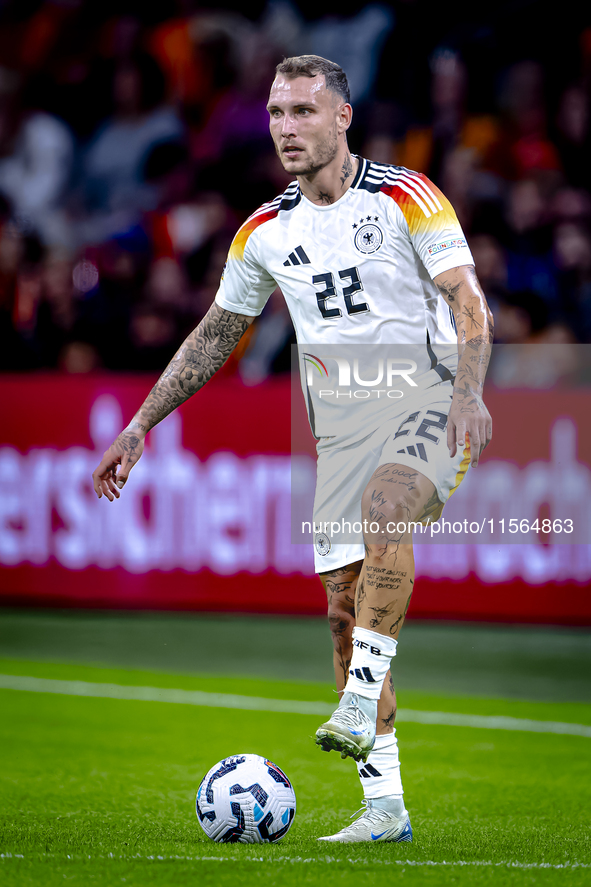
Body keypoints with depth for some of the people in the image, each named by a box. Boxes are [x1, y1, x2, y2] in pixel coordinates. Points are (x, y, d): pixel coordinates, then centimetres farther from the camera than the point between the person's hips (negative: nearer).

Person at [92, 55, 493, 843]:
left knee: (382, 508, -36)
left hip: (427, 403, -5)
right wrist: (140, 424, 15)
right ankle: (385, 806, 2)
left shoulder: (405, 197, -4)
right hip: (342, 424, 5)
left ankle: (361, 707, -35)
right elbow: (214, 338, 19)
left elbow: (468, 302, -8)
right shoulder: (266, 233, 10)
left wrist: (469, 389, -25)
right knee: (345, 602, -2)